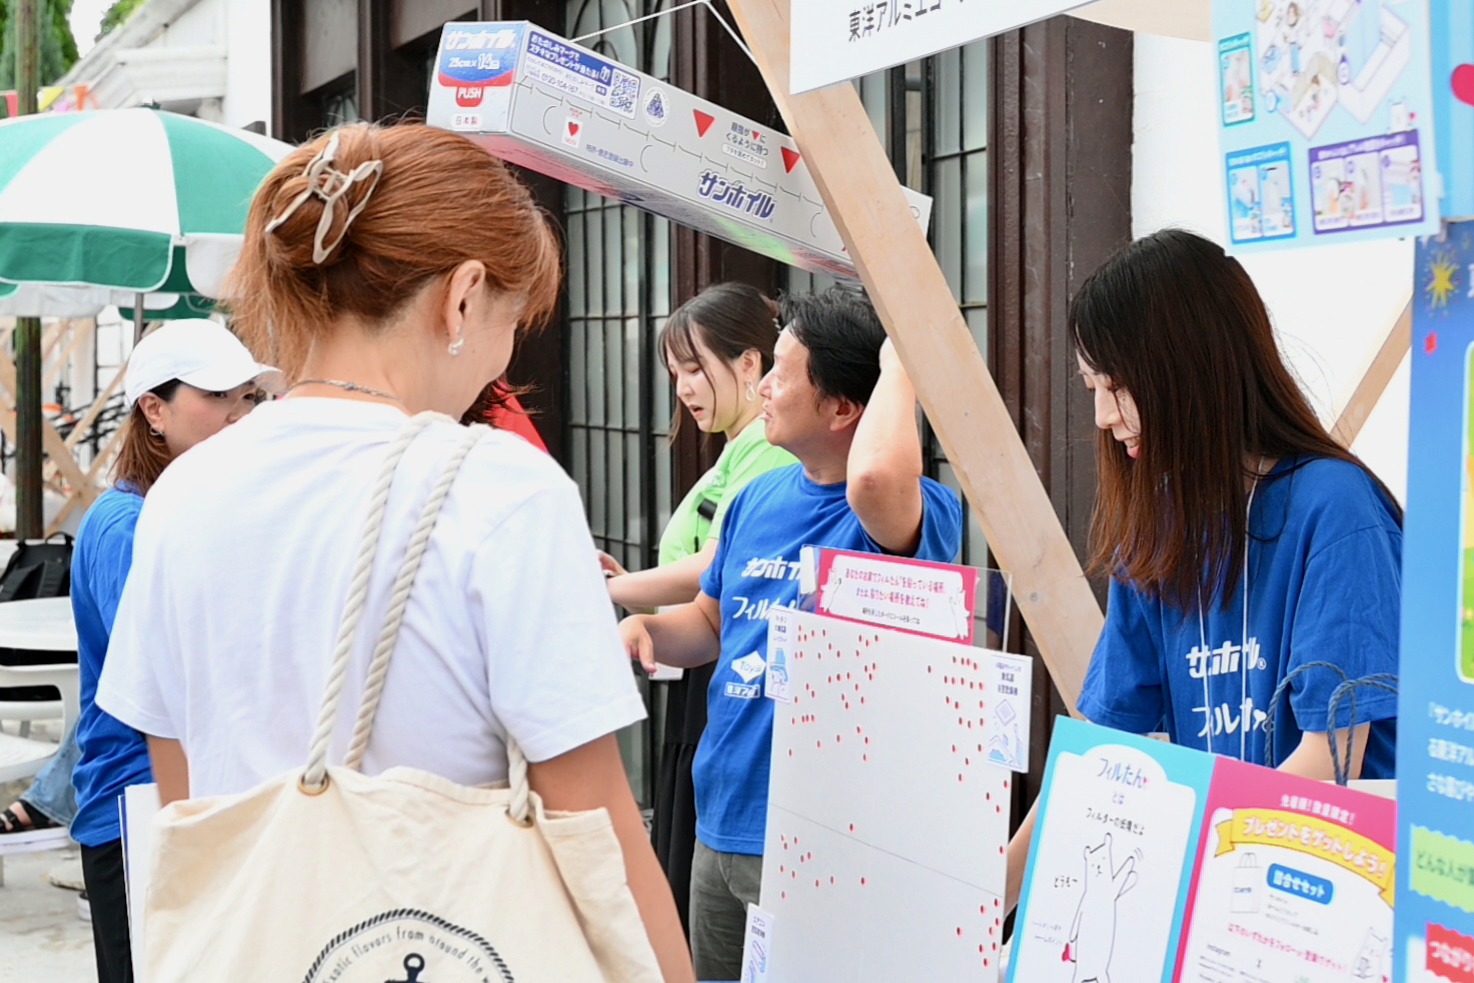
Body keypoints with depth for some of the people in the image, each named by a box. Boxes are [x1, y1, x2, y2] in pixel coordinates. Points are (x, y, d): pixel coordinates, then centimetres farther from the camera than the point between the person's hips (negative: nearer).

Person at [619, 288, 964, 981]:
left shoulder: (913, 512, -16)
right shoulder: (758, 498, 7)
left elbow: (875, 478, -42)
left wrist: (898, 364, -25)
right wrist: (644, 628, -1)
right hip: (721, 825, 7)